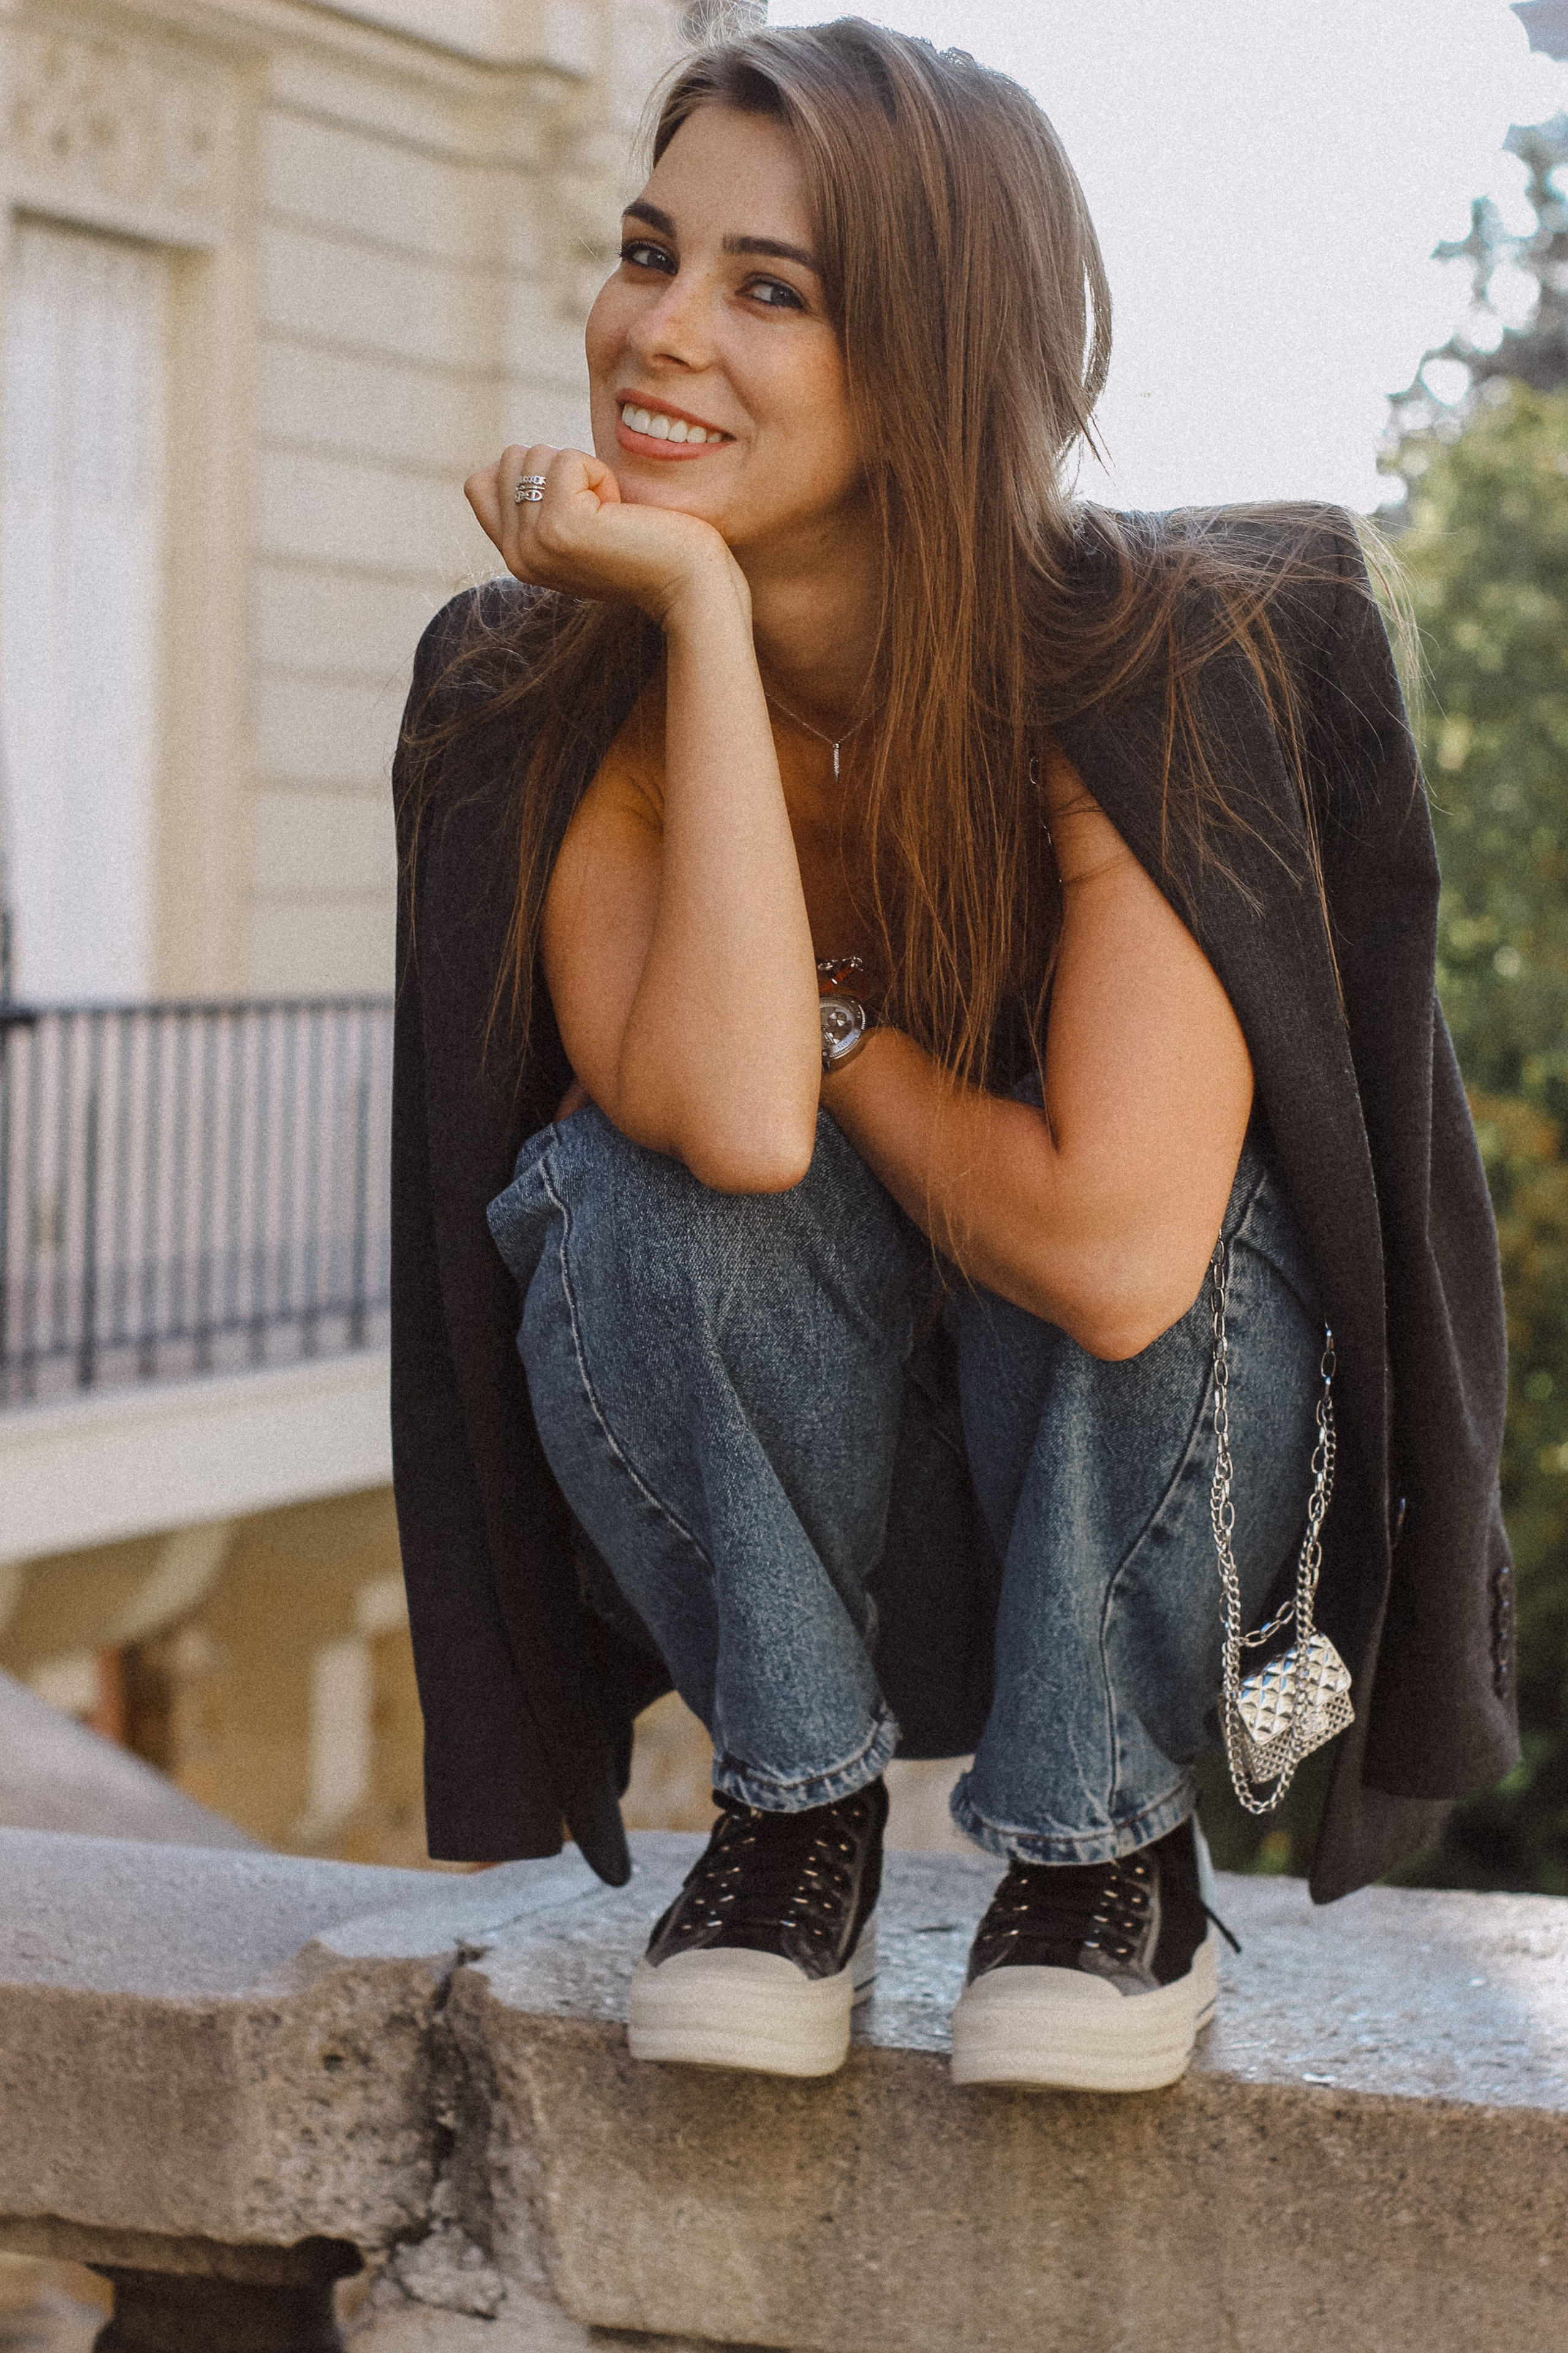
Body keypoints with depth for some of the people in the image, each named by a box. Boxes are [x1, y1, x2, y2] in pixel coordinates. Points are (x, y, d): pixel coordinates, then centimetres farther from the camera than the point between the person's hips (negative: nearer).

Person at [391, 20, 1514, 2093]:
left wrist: (824, 1025, -21)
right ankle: (800, 1817, -5)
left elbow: (1119, 1254, -38)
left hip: (1177, 1492, -2)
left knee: (1100, 1194, -33)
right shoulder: (549, 695, -15)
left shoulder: (1158, 663, -25)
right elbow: (732, 1116, -34)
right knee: (634, 1179, -28)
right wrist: (704, 613, -32)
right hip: (795, 1517, 2)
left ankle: (1109, 1851, -9)